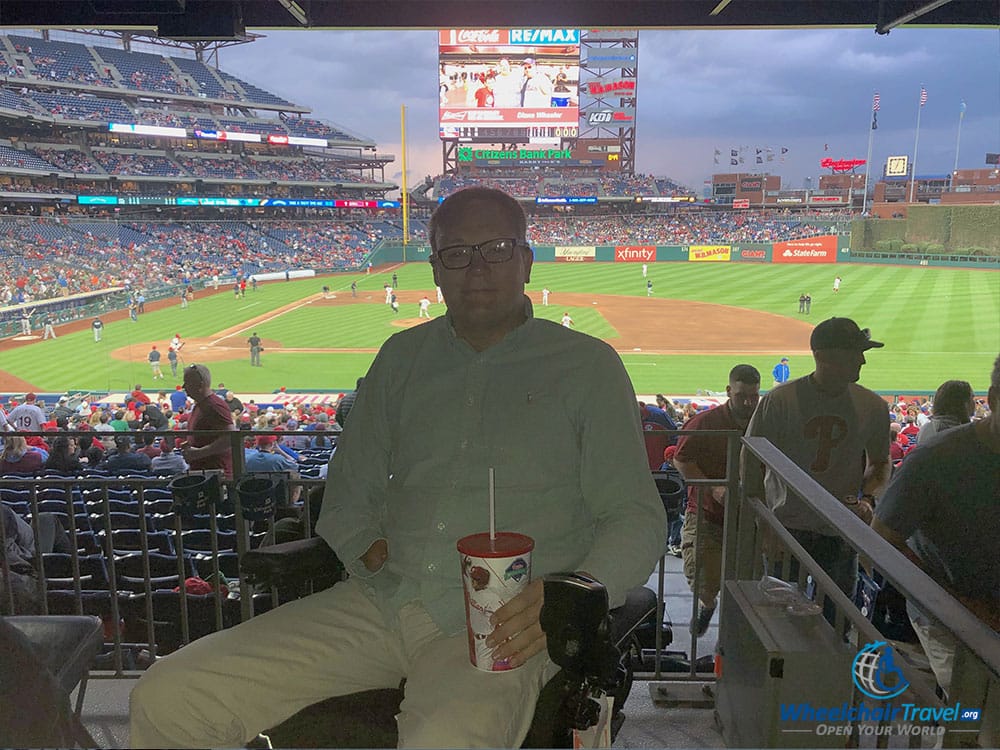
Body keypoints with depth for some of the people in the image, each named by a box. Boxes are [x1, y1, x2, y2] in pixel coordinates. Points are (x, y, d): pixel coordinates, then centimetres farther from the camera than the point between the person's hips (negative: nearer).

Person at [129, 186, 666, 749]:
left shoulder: (588, 365, 5)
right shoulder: (403, 356, 17)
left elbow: (637, 519, 2)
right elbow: (349, 490, 23)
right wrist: (370, 550, 2)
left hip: (502, 625, -4)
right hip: (380, 602, 5)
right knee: (166, 699, -8)